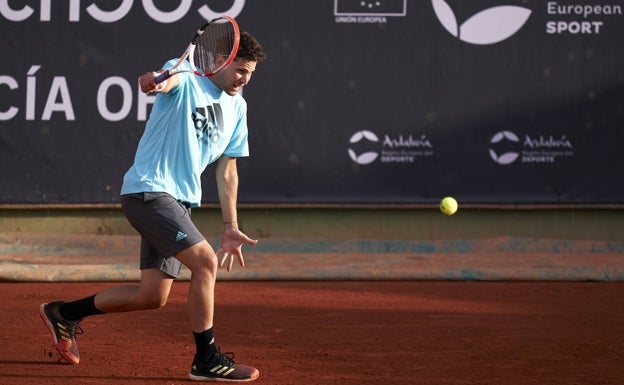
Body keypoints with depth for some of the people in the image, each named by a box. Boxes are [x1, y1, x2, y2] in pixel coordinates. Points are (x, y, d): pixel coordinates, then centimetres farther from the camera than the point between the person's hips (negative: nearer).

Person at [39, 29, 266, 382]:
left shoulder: (237, 106, 14)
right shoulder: (186, 78, -8)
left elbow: (227, 171, 19)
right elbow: (168, 78, -34)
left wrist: (231, 227, 14)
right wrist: (157, 81, -59)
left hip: (180, 203, 9)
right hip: (148, 191, -9)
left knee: (152, 296, 7)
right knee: (206, 262, -21)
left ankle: (65, 313, 25)